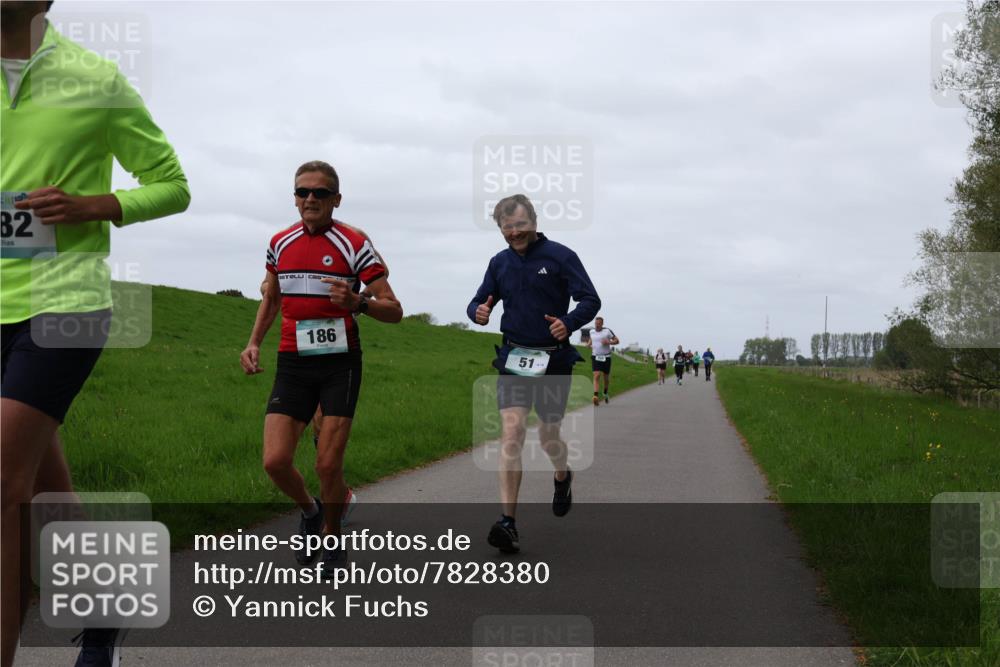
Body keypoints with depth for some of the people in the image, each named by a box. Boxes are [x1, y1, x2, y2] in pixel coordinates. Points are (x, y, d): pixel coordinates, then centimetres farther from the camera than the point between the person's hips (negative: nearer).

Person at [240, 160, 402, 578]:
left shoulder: (354, 245, -6)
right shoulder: (280, 244, 7)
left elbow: (394, 310, -7)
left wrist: (357, 303, -26)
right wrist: (254, 343, 12)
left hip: (340, 363, -3)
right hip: (293, 364, 3)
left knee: (328, 465, -5)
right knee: (275, 461, -9)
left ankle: (332, 538, 20)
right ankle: (310, 511, 23)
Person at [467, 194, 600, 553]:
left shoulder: (561, 257, -5)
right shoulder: (500, 263, 9)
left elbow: (591, 300, -7)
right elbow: (480, 301, 16)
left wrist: (568, 322, -28)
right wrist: (478, 311, -10)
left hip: (554, 358, -2)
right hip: (513, 358, 2)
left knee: (549, 435, 9)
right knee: (511, 431, -14)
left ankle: (563, 477, 47)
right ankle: (507, 521, -20)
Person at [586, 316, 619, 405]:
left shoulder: (607, 331, -6)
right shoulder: (592, 332, 5)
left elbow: (617, 341, -1)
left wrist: (608, 342, -19)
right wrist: (589, 344, 4)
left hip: (606, 357, -1)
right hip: (595, 357, 1)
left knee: (606, 377, 12)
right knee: (596, 376, -16)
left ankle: (605, 392, 42)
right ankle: (596, 397, -28)